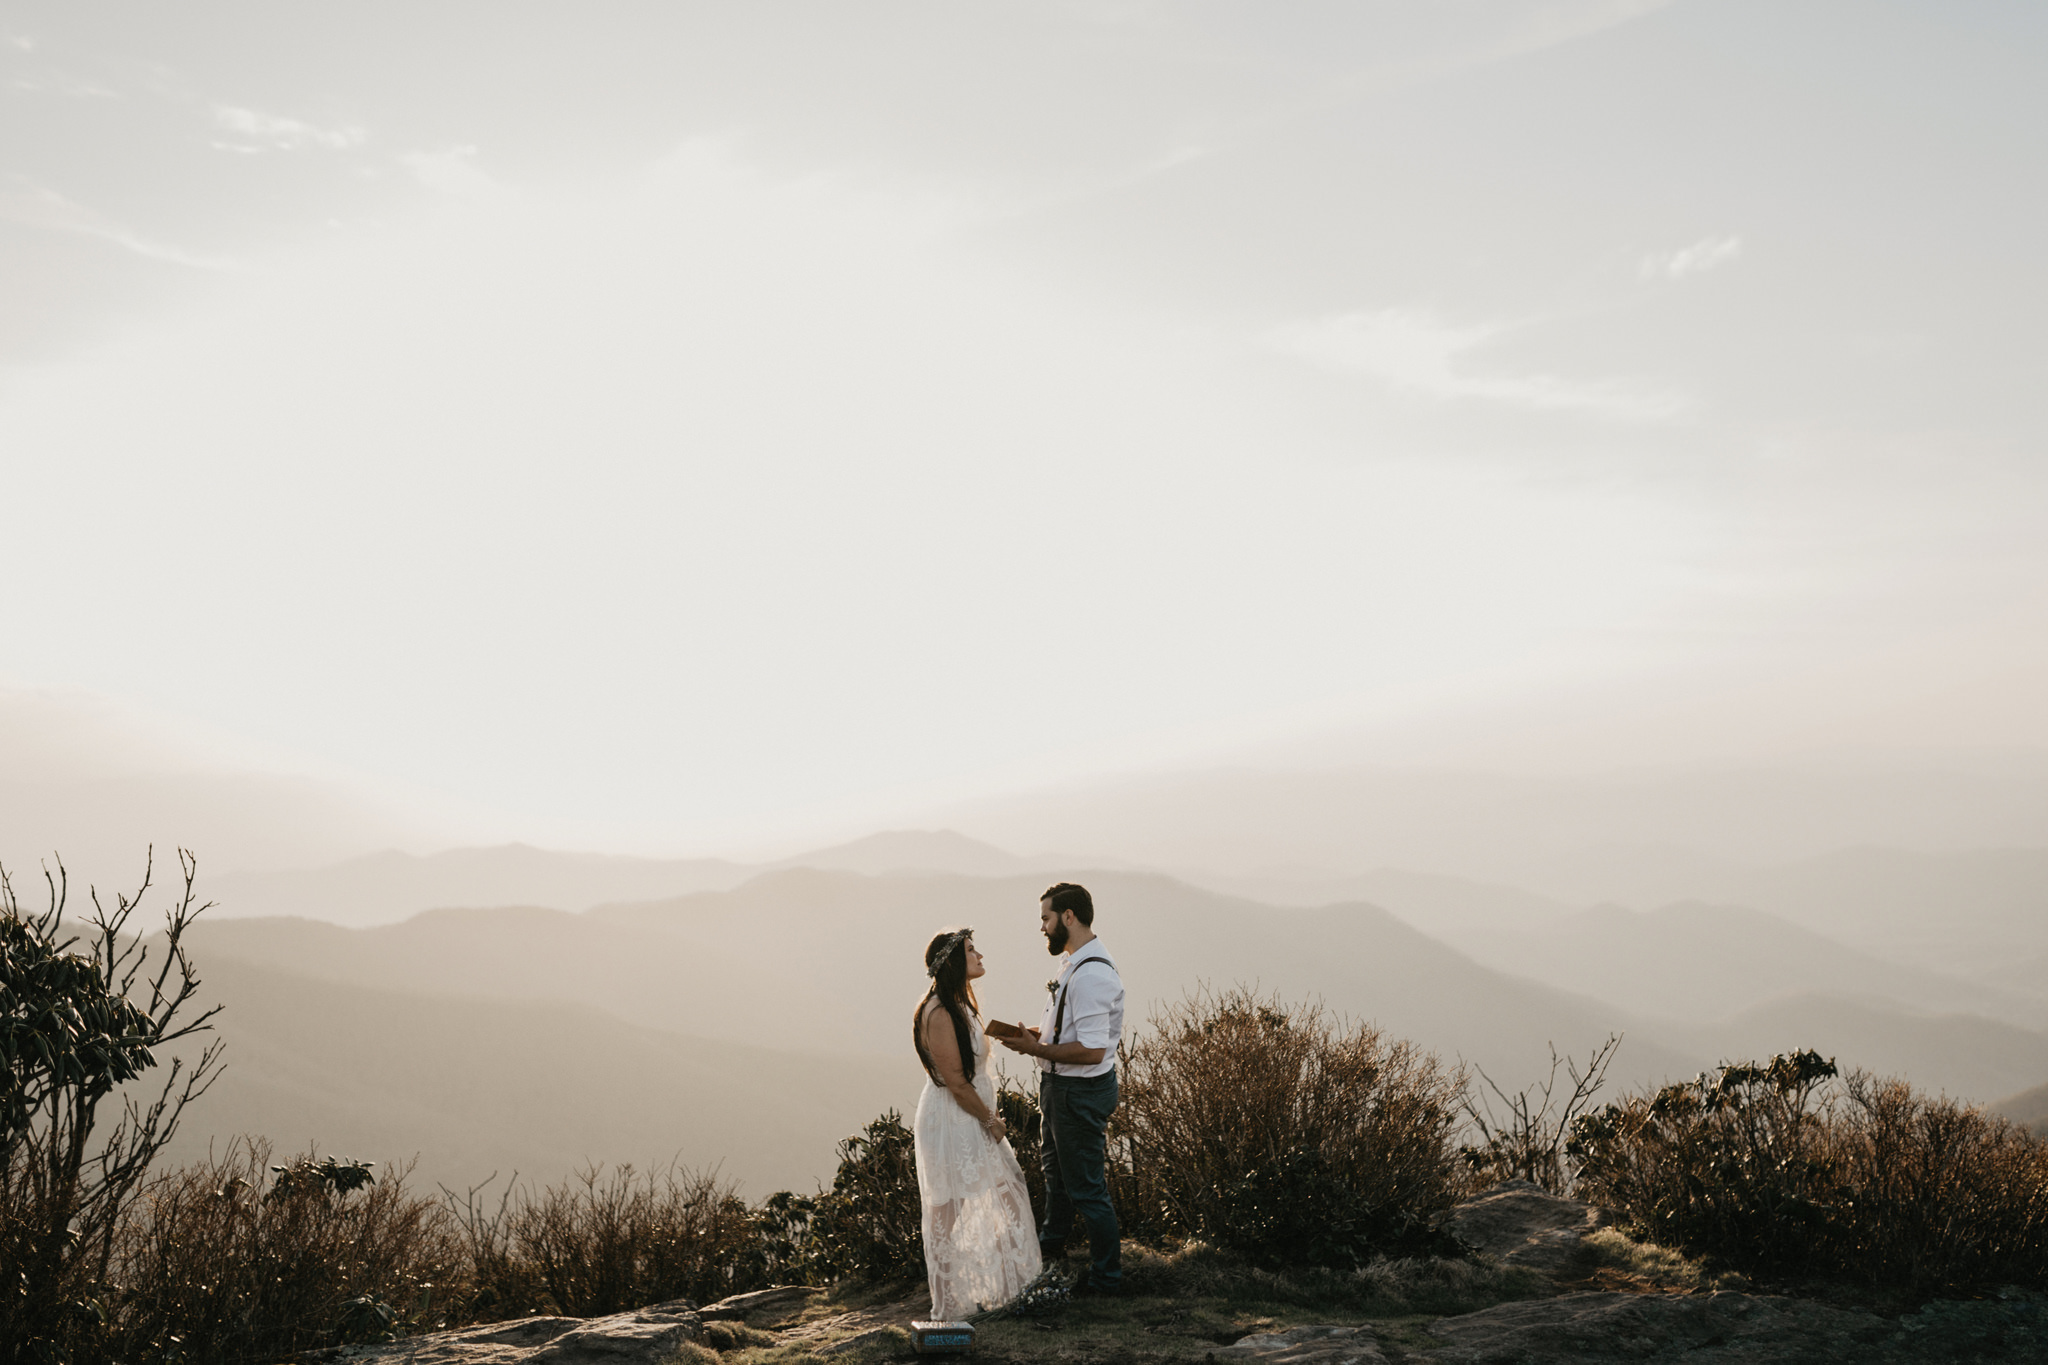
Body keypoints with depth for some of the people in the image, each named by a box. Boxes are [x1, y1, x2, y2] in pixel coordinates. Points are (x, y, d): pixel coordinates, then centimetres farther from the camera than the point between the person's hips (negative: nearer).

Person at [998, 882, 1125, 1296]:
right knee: (1056, 1168, 30)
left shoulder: (1091, 975, -29)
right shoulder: (1075, 961, 4)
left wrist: (1036, 1049, -23)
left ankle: (1106, 1275, 19)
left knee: (1085, 1185, 4)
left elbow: (1091, 1049, -32)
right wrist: (1039, 1035, 2)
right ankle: (1051, 1243, 52)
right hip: (1062, 1086, 11)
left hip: (1080, 1091, -11)